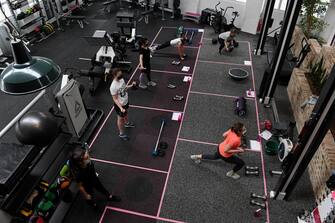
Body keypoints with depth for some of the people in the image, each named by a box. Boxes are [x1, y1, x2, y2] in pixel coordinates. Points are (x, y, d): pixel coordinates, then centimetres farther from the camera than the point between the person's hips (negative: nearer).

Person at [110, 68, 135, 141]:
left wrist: (131, 85, -2)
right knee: (120, 118, 14)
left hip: (125, 101, 8)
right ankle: (121, 133, 36)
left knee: (126, 113, 34)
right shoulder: (113, 86, -35)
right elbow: (115, 99, -28)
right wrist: (121, 108, -36)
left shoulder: (121, 79, -11)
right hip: (120, 105, -8)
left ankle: (127, 123, 64)